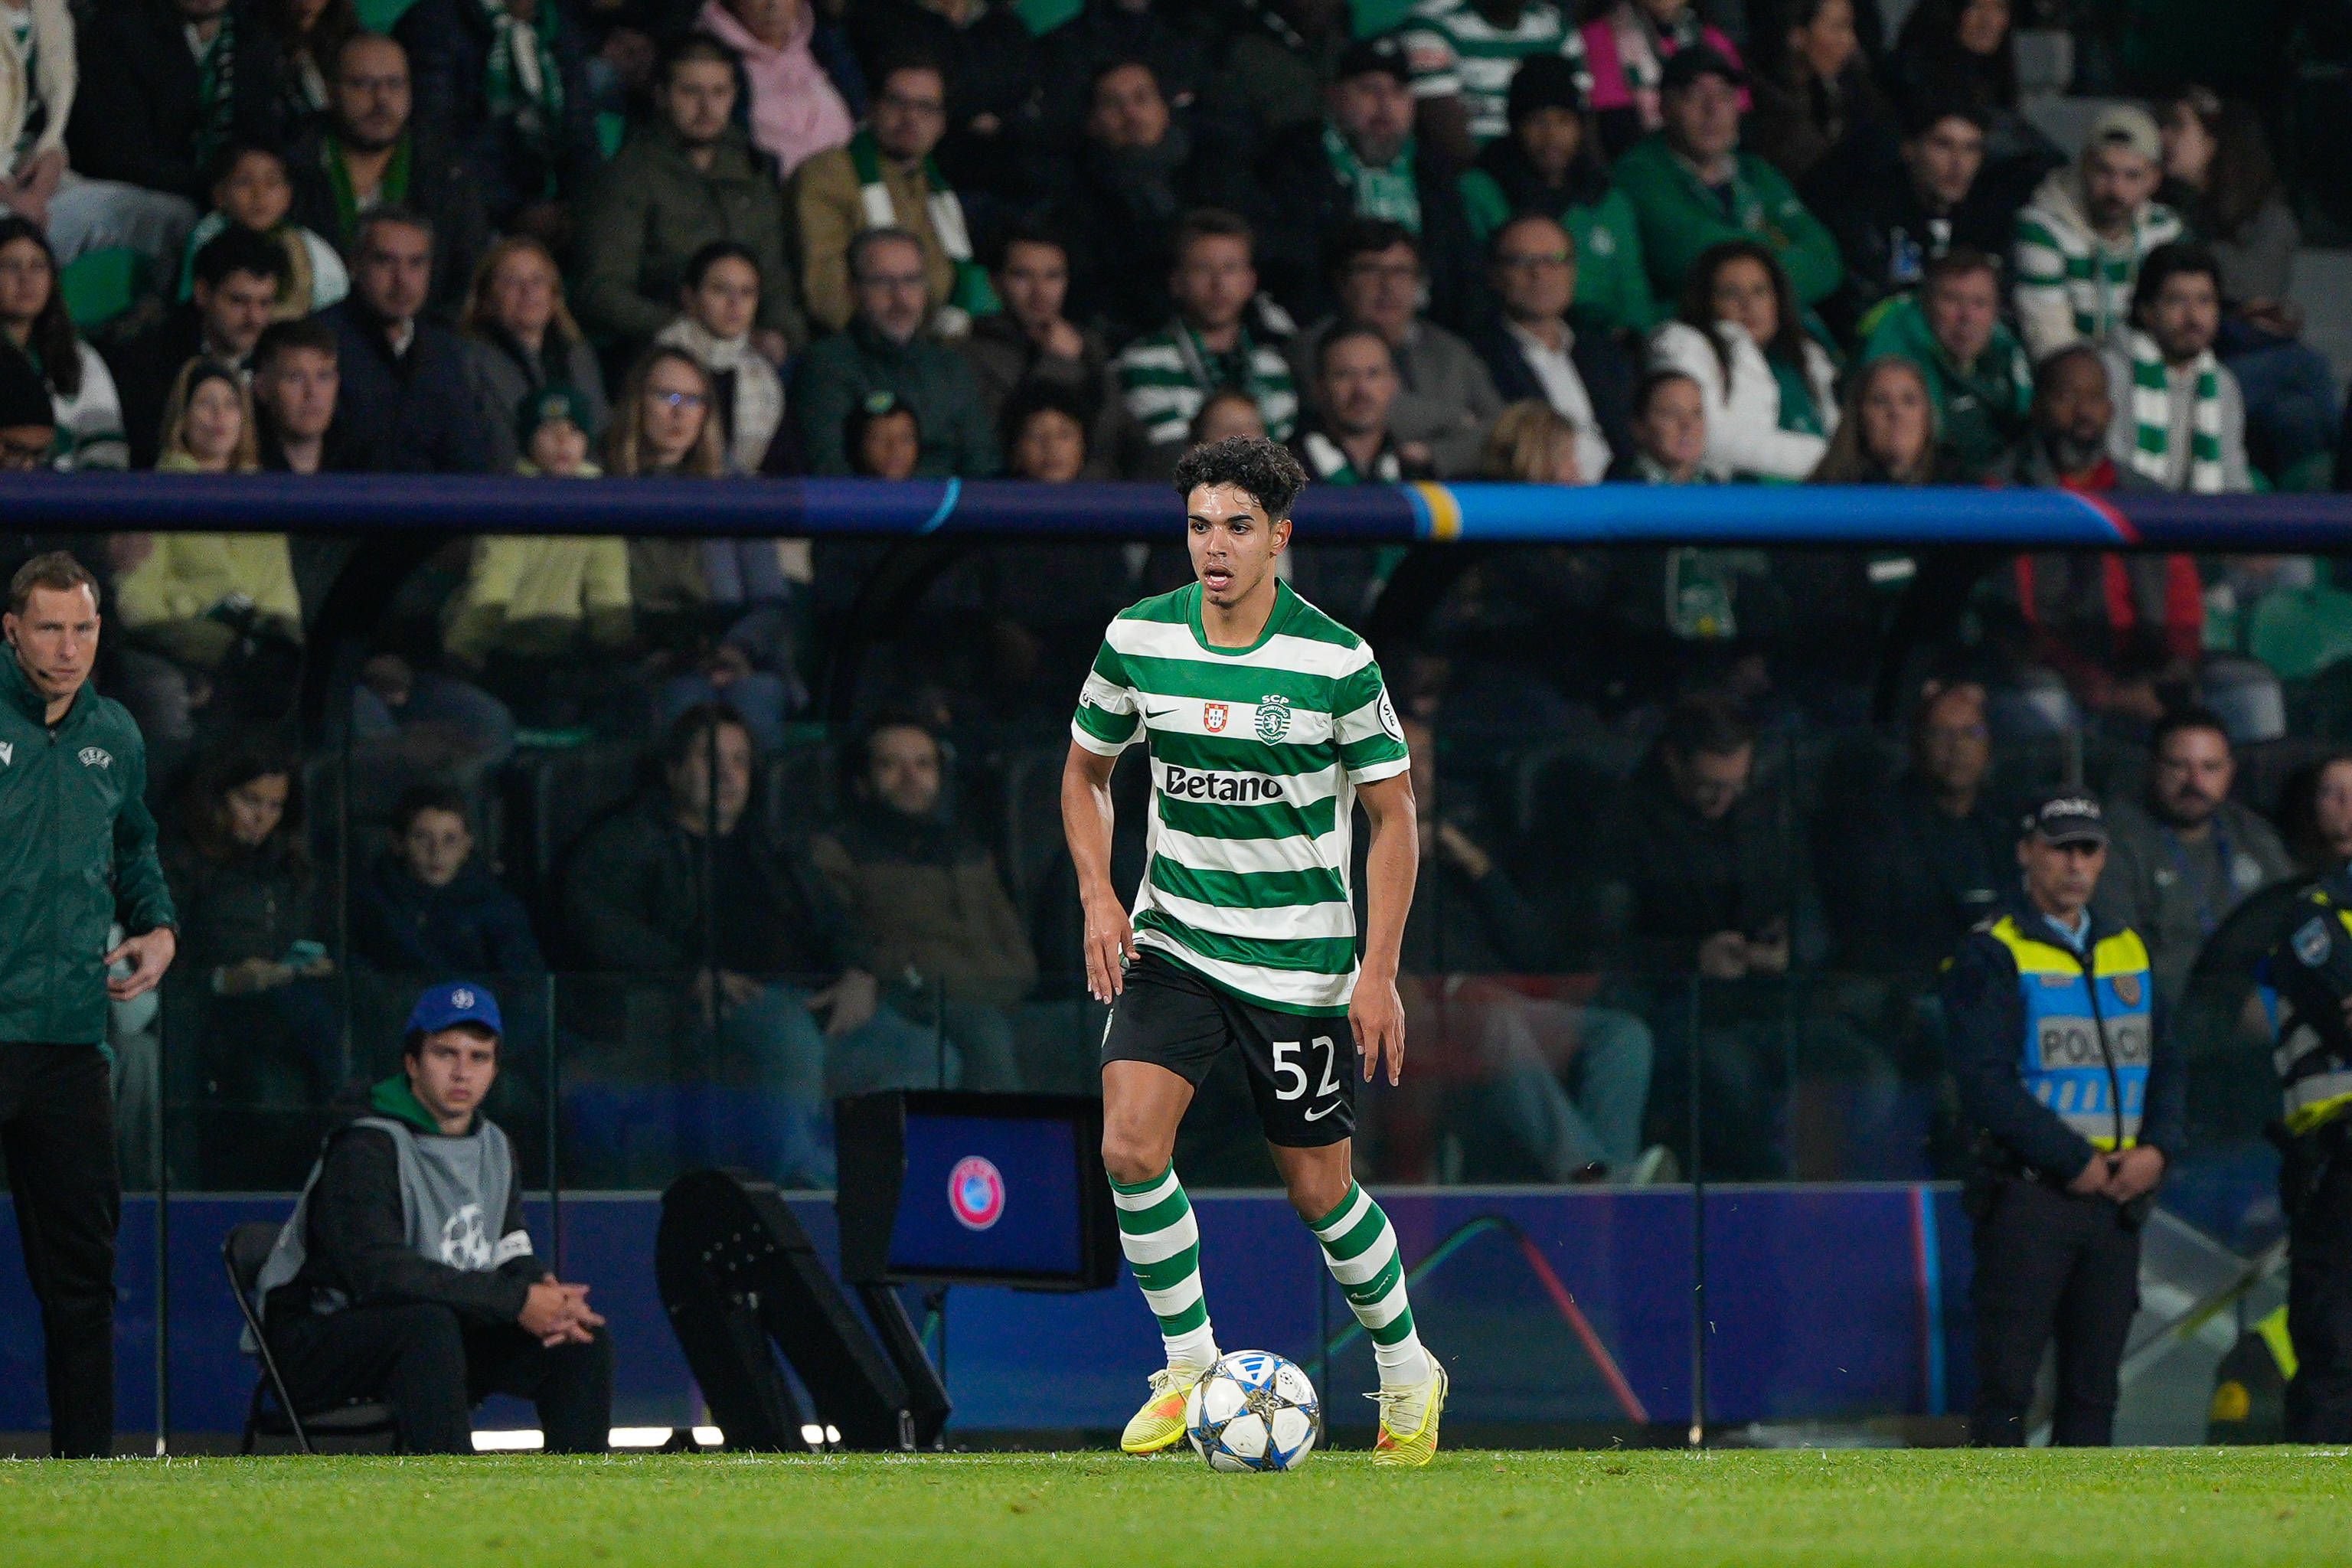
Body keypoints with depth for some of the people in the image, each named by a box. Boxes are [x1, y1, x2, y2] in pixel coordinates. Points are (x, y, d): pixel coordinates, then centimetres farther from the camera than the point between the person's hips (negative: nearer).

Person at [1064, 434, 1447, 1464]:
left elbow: (1392, 816, -3)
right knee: (1130, 1147, -18)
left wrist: (1378, 973, -10)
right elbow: (1086, 771, 13)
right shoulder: (1137, 642, -3)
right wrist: (1098, 896, -3)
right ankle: (1189, 1365, -1)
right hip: (1173, 944, 2)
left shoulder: (1336, 662, -11)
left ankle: (1407, 1371, 29)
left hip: (1299, 967, -2)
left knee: (1318, 1189, 5)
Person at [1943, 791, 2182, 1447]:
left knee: (2094, 1386, 7)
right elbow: (1986, 1084, -12)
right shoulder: (1990, 956, -4)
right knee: (2007, 1382, -8)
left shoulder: (2128, 951, 16)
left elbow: (2165, 1066, 16)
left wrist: (2156, 1149, -4)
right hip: (2027, 1193, -6)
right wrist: (2075, 1162, -15)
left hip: (2117, 1197, 6)